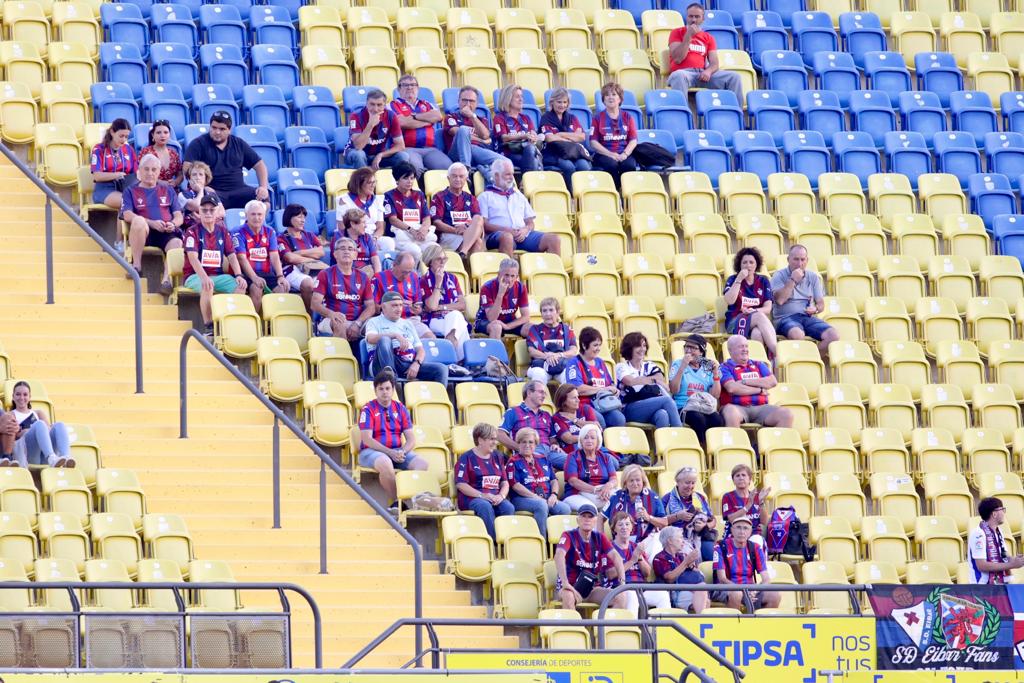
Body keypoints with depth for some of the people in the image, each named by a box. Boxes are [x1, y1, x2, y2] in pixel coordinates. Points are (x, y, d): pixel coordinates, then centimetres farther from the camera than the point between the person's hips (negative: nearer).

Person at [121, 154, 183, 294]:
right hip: (144, 233, -2)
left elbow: (179, 216, 18)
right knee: (139, 220, -38)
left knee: (177, 243, -34)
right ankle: (136, 265, -27)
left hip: (167, 233, 2)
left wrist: (173, 224, -8)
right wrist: (151, 223, -15)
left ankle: (166, 279, -44)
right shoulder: (131, 191, 17)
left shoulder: (168, 190, 25)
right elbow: (127, 215, -1)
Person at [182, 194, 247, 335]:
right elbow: (193, 258, -17)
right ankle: (209, 327, -32)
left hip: (218, 275, 5)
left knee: (240, 285, -22)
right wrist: (204, 277, -33)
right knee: (207, 286, -38)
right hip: (195, 276, -5)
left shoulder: (223, 232, 12)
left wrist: (238, 275, -12)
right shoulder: (193, 232, -3)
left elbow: (231, 256, 7)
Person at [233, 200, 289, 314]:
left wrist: (280, 276, -13)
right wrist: (254, 278, -26)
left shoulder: (270, 232, 14)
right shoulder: (240, 234, 0)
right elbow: (242, 258, -11)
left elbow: (274, 256, 4)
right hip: (248, 274, -4)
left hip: (267, 273, 4)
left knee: (282, 288, -23)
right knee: (256, 289, -34)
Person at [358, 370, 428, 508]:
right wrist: (390, 453, -20)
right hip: (372, 451, -4)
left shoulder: (400, 409, 12)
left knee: (422, 463, -22)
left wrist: (402, 452, -14)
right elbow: (367, 439, -10)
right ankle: (397, 502, -25)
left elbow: (411, 440, 9)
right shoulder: (368, 410, 0)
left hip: (397, 451, 4)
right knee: (385, 463, -39)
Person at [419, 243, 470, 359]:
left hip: (454, 317, 3)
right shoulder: (424, 281, 3)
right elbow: (432, 306, -12)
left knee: (456, 316, -35)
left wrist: (442, 307, -6)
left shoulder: (452, 279, 16)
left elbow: (462, 305, 6)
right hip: (432, 321, -3)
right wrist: (438, 283, -8)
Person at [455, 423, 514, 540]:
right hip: (472, 498, -4)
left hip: (495, 498, 5)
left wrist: (501, 496, -6)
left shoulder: (497, 457, 20)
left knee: (509, 508, -27)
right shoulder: (466, 458, 2)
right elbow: (461, 485, -7)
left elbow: (505, 482, 17)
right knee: (485, 506, -37)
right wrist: (482, 495, -17)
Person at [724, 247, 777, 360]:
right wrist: (739, 279, -9)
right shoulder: (733, 280, 10)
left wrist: (754, 311, -15)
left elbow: (768, 308, 6)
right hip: (734, 323, -2)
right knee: (760, 317, -35)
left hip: (758, 321, 2)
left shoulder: (763, 281, 14)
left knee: (757, 333, -38)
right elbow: (730, 301, -9)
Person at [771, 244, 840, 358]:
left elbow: (821, 304, 16)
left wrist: (815, 309, -8)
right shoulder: (779, 276, 5)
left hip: (808, 317, 5)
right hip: (786, 318, -5)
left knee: (833, 336, -22)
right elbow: (780, 300, -11)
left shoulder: (813, 277, 16)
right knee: (797, 334, -41)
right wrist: (793, 280, -9)